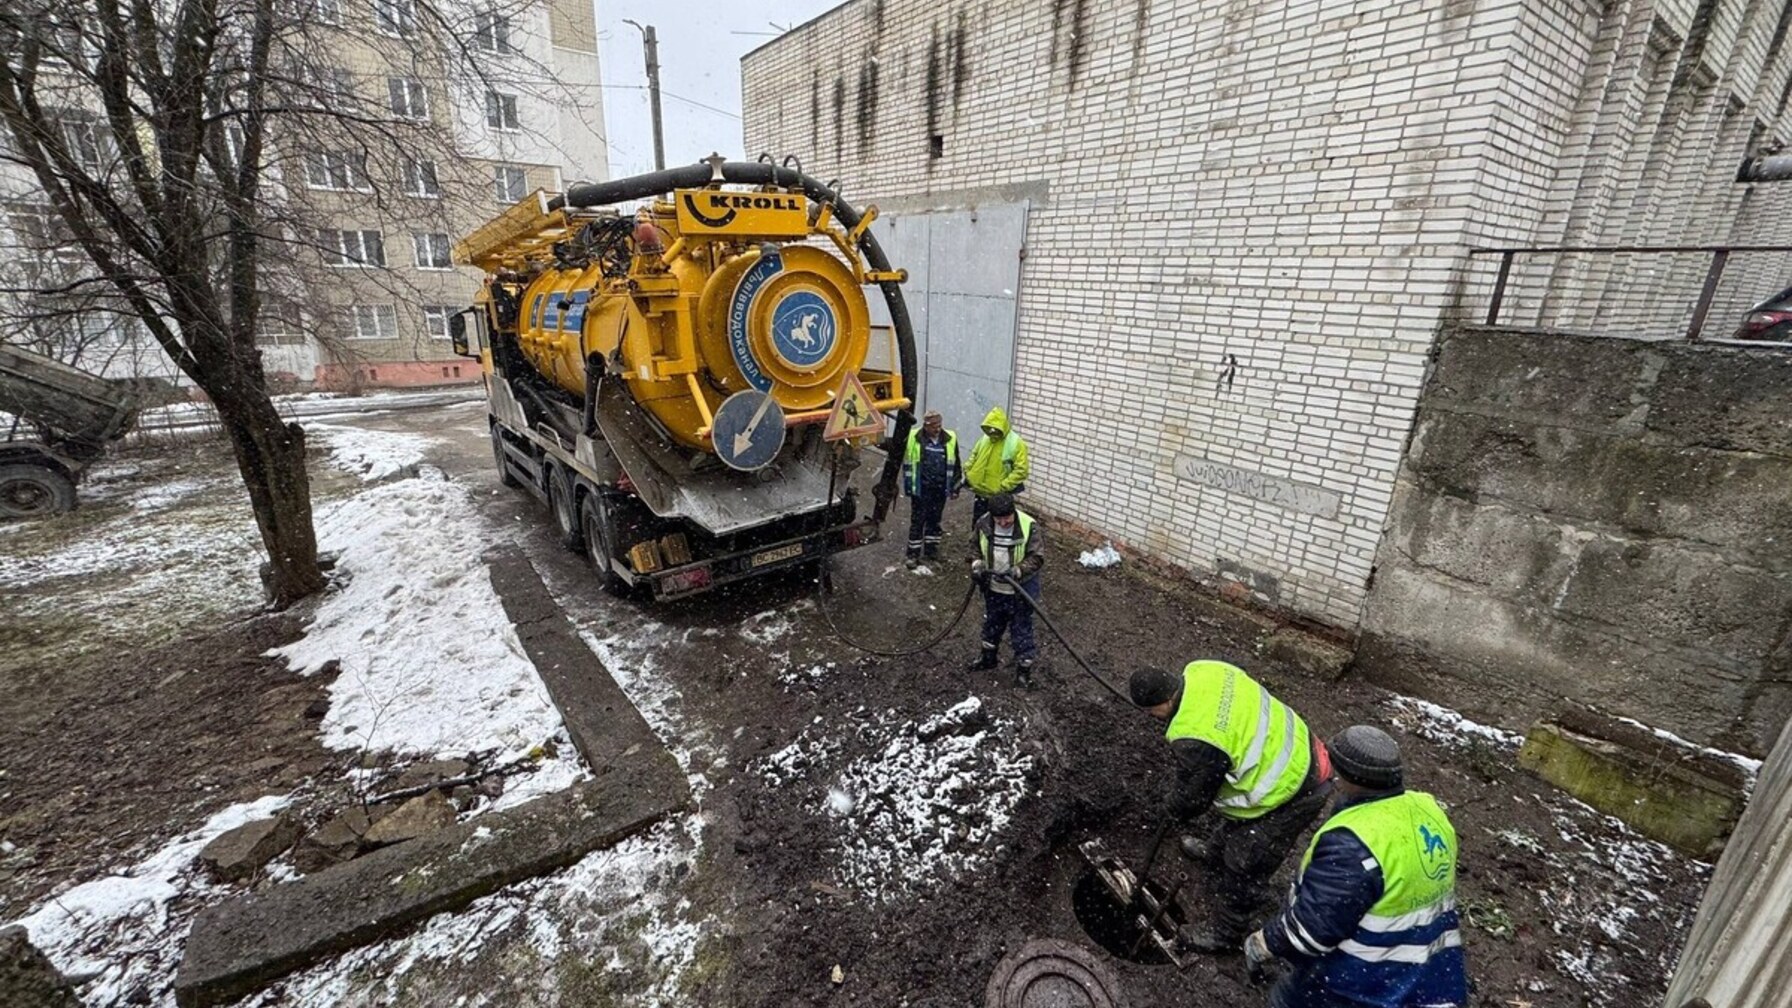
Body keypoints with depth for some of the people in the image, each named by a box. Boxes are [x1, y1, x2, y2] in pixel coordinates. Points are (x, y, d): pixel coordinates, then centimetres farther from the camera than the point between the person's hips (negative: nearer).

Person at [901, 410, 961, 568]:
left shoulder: (950, 439, -1)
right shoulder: (914, 438, -9)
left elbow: (956, 465, 8)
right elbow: (907, 463, -1)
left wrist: (955, 487, 9)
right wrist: (908, 485, -2)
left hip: (940, 489, 3)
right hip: (920, 489, -3)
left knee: (935, 519, 15)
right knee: (917, 520, 2)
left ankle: (931, 548, 32)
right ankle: (913, 553, 12)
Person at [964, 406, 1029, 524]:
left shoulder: (1016, 444, -16)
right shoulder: (985, 438, 2)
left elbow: (1020, 471, -19)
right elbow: (974, 455, 19)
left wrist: (1002, 487, -23)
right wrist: (967, 472, 3)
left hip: (998, 497, -6)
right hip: (980, 493, 6)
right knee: (977, 524, 19)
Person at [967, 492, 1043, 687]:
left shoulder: (1030, 527, -23)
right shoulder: (983, 524, -12)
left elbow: (1037, 557, -18)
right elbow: (974, 547, 5)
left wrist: (1016, 571, -32)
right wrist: (977, 565, -11)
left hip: (1020, 589, -4)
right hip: (993, 587, 4)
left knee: (1022, 629, 6)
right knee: (991, 623, 24)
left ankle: (1024, 669, 22)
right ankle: (988, 656, 45)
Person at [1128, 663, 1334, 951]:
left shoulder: (1195, 740, -34)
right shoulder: (1200, 671, -11)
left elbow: (1192, 796, -15)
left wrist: (1178, 810, 8)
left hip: (1288, 792, -9)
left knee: (1243, 868, 11)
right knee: (1227, 821, 34)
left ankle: (1223, 932, 32)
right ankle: (1213, 848, 62)